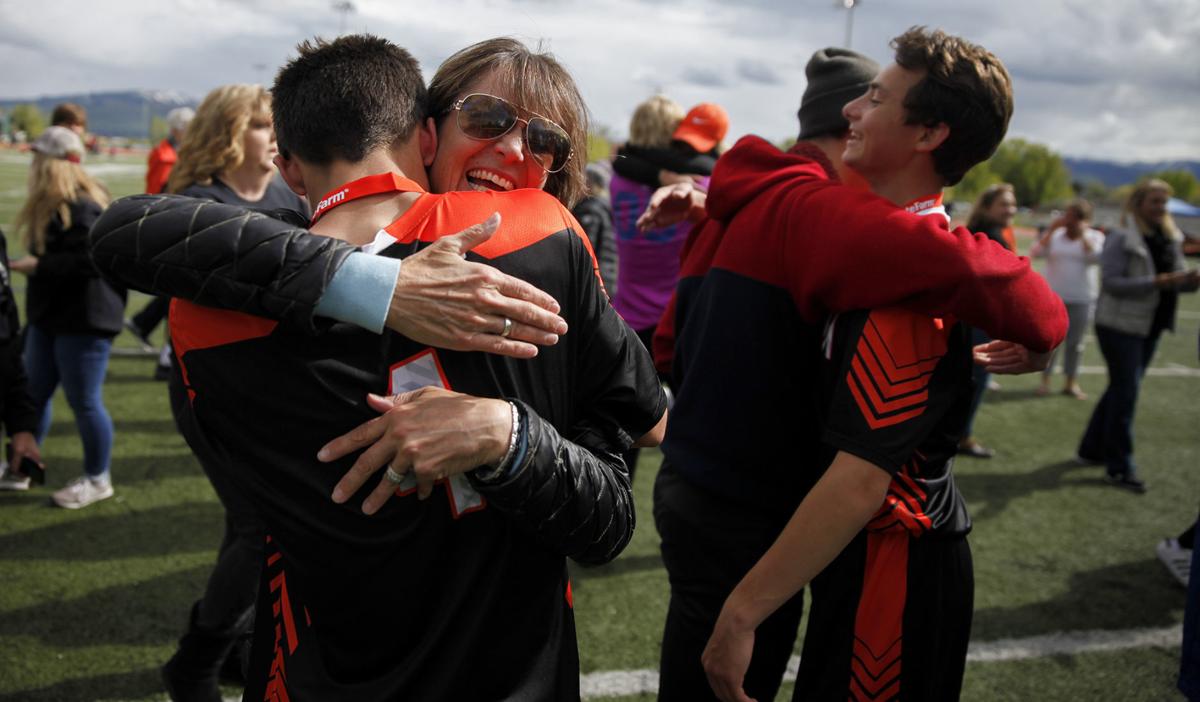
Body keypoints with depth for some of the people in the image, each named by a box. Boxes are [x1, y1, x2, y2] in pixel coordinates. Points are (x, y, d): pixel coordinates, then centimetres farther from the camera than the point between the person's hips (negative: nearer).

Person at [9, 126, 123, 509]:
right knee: (34, 393, 18)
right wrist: (31, 263, 3)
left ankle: (97, 480, 17)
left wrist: (38, 265, -22)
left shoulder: (81, 208, -20)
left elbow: (90, 259, -29)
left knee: (84, 402, 1)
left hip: (83, 321, -10)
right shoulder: (51, 207, 12)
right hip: (50, 316, 10)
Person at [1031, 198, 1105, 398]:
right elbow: (1036, 253, -10)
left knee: (1075, 343, 6)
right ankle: (1045, 380, 12)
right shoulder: (1055, 235, 3)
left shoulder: (1095, 236, 3)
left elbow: (1096, 257, -15)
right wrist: (1051, 229, -13)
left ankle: (1071, 383, 15)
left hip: (1082, 301, 0)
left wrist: (1083, 234, -15)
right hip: (1053, 297, 0)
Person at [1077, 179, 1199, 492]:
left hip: (1149, 327, 7)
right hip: (1119, 325, -7)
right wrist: (1157, 282, -27)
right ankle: (1119, 468, 1)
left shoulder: (1170, 238, 9)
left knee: (1121, 389, 14)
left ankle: (1092, 449, 28)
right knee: (1125, 391, -6)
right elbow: (1112, 282, -19)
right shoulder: (1121, 238, -12)